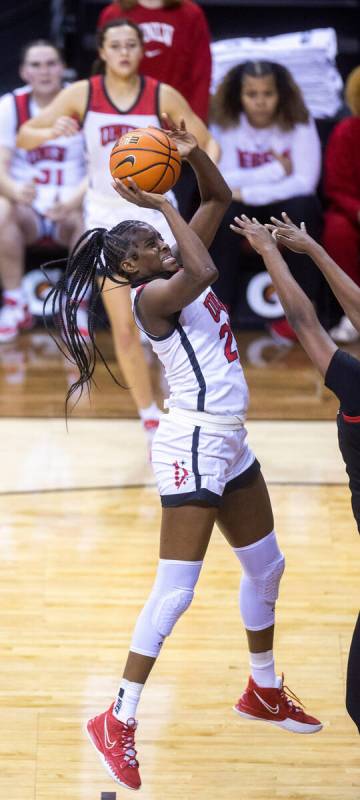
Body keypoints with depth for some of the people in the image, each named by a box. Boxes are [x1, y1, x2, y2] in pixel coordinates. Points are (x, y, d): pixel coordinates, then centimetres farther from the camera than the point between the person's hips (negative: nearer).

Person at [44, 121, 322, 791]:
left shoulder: (176, 273, 9)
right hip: (194, 443, -10)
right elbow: (205, 273, -36)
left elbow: (219, 200, 13)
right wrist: (162, 204, -27)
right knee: (176, 590, -11)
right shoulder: (151, 295, -16)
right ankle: (118, 722, -7)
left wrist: (193, 155, -5)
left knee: (265, 565, 21)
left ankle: (262, 691, 37)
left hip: (228, 441, 10)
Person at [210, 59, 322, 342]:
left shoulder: (299, 125, -8)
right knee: (223, 209, -31)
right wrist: (276, 170, -19)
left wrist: (247, 192, -25)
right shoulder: (225, 126, -5)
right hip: (244, 217, 1)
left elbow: (304, 183, -19)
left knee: (303, 204, -33)